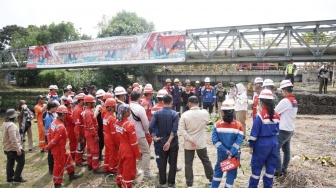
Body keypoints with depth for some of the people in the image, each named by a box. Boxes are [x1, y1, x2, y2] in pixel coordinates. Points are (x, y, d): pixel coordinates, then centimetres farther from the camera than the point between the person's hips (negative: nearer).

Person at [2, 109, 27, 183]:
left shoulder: (5, 124, 8)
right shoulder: (11, 125, -25)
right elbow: (13, 139, -30)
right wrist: (18, 149, -28)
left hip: (7, 148, 10)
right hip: (13, 148, -10)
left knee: (10, 163, 17)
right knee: (21, 161, 1)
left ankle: (10, 177, 26)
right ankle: (17, 177, 5)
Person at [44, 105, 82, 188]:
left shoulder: (54, 122, -1)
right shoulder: (61, 127, -29)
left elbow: (50, 133, 7)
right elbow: (55, 140, -25)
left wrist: (49, 145, 13)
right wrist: (47, 147, -11)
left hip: (60, 148, 10)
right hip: (59, 149, -10)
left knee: (68, 158, 24)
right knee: (59, 165, 5)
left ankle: (71, 174, 39)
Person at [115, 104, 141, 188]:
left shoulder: (117, 122, -4)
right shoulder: (129, 125, -27)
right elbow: (134, 142, -20)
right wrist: (138, 154, -10)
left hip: (121, 148, 8)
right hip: (129, 151, -8)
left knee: (122, 166, 26)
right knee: (129, 170, 10)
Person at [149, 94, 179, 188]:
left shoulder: (157, 113, -6)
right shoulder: (175, 114, -12)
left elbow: (151, 127, -14)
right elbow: (174, 130, -20)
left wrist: (154, 137, -4)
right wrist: (169, 142, -18)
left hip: (161, 142, 3)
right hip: (173, 143, -2)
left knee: (162, 162, 16)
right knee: (172, 163, 12)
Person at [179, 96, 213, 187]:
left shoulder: (185, 115, -13)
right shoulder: (205, 113, -10)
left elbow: (181, 129, -17)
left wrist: (189, 139, -16)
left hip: (188, 144, -1)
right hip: (201, 143, 2)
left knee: (188, 164, 10)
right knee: (206, 161, 19)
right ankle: (211, 179, 35)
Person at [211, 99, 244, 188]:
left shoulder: (217, 124, -12)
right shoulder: (238, 125, -13)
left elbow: (215, 140, -13)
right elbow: (238, 142, -16)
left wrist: (225, 150, -9)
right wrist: (231, 153, -15)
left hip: (221, 153, 2)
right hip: (234, 154, -2)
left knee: (218, 169, 22)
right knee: (231, 172, 14)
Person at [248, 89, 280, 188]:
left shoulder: (260, 115, -17)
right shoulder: (276, 115, 1)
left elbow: (254, 132, -14)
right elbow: (277, 130, 11)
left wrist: (251, 145, -6)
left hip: (262, 144, -6)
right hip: (273, 143, 6)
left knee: (256, 167, 7)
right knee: (271, 167, 15)